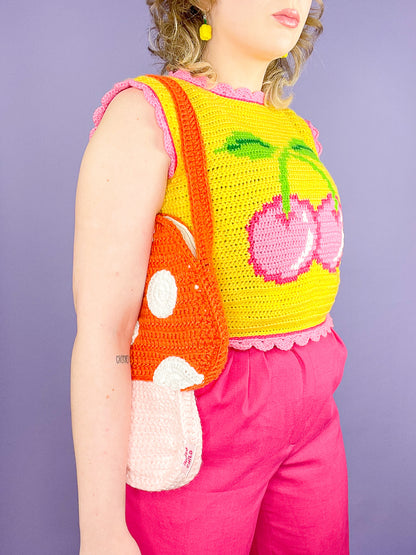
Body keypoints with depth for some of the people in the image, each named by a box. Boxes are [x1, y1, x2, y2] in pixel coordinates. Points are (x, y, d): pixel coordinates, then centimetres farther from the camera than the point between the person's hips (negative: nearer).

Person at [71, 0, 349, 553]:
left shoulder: (298, 139, 10)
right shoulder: (140, 115, -14)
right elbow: (98, 328, -19)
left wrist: (312, 404, 20)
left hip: (296, 413, 7)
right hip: (194, 428, -7)